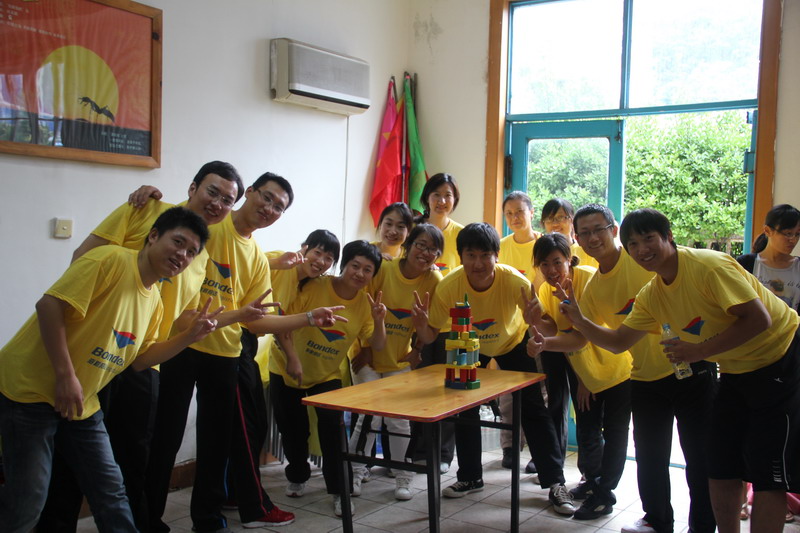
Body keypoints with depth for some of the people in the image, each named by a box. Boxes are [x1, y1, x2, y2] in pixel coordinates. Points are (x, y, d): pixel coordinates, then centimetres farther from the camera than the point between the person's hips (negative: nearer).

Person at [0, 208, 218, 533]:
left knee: (111, 493, 9)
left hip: (82, 403, 8)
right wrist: (65, 375, -25)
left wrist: (190, 335, -1)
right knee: (27, 501, -5)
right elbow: (49, 305, -24)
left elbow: (139, 359, 12)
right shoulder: (112, 260, -18)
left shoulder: (153, 301, 8)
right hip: (30, 389, -8)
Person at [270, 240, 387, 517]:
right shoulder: (314, 287, -21)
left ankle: (339, 491, 0)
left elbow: (378, 345, -8)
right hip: (287, 371, -1)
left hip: (327, 376, 1)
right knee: (293, 429, 9)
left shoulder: (366, 303, -10)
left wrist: (379, 320, -26)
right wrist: (292, 358, -27)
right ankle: (297, 476, 37)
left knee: (331, 426, -15)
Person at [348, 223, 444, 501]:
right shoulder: (383, 269, -17)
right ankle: (355, 472, 14)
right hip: (369, 355, -2)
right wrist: (365, 348, -9)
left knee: (400, 418, 7)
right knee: (370, 415, -3)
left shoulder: (434, 280, -11)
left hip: (400, 360, 2)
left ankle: (403, 477, 22)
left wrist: (417, 350, -3)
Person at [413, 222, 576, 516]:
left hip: (512, 343, -1)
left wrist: (534, 319, -51)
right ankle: (470, 477, 21)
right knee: (464, 407, 1)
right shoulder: (448, 287, -31)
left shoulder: (515, 281, -35)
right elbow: (430, 335, -21)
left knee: (533, 409, -5)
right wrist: (421, 325, -44)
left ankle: (555, 483, 6)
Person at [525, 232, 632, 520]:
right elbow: (554, 333, -6)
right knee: (586, 429, 14)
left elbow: (581, 338, -36)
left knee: (614, 432, 3)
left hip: (617, 366, -5)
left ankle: (604, 493, 17)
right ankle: (591, 480, 36)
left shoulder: (590, 280, -29)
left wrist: (545, 343, -52)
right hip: (583, 371, 6)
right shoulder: (546, 291, -9)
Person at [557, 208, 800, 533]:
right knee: (720, 463, 10)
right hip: (736, 370, 8)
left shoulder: (707, 266, -25)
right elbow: (618, 342, 2)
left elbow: (759, 319, -28)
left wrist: (699, 351, -30)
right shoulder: (652, 295, 0)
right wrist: (579, 320, -13)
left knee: (766, 470, -8)